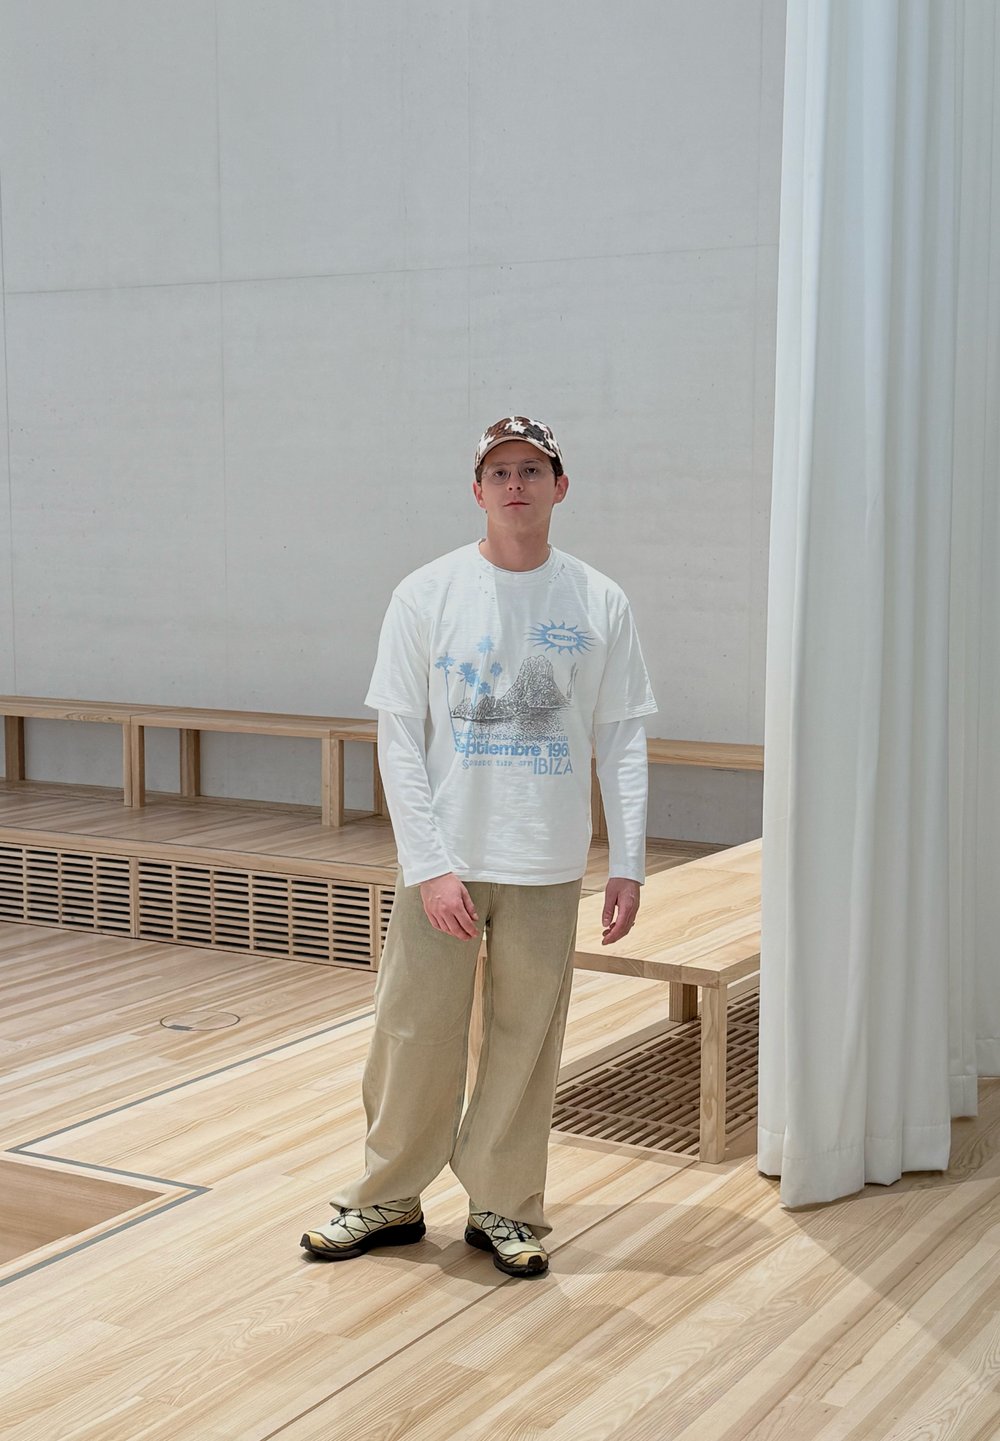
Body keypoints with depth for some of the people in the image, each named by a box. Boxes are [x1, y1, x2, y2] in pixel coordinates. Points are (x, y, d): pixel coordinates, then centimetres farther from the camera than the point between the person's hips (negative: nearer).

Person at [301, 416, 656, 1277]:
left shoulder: (600, 603, 2)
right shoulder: (427, 595, -2)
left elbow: (623, 743, 4)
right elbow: (399, 742, -4)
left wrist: (628, 865, -3)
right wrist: (430, 866, -11)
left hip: (547, 869, 1)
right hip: (443, 860, -1)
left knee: (526, 1043, 8)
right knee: (416, 1036, 5)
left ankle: (504, 1207, 23)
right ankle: (389, 1199, 23)